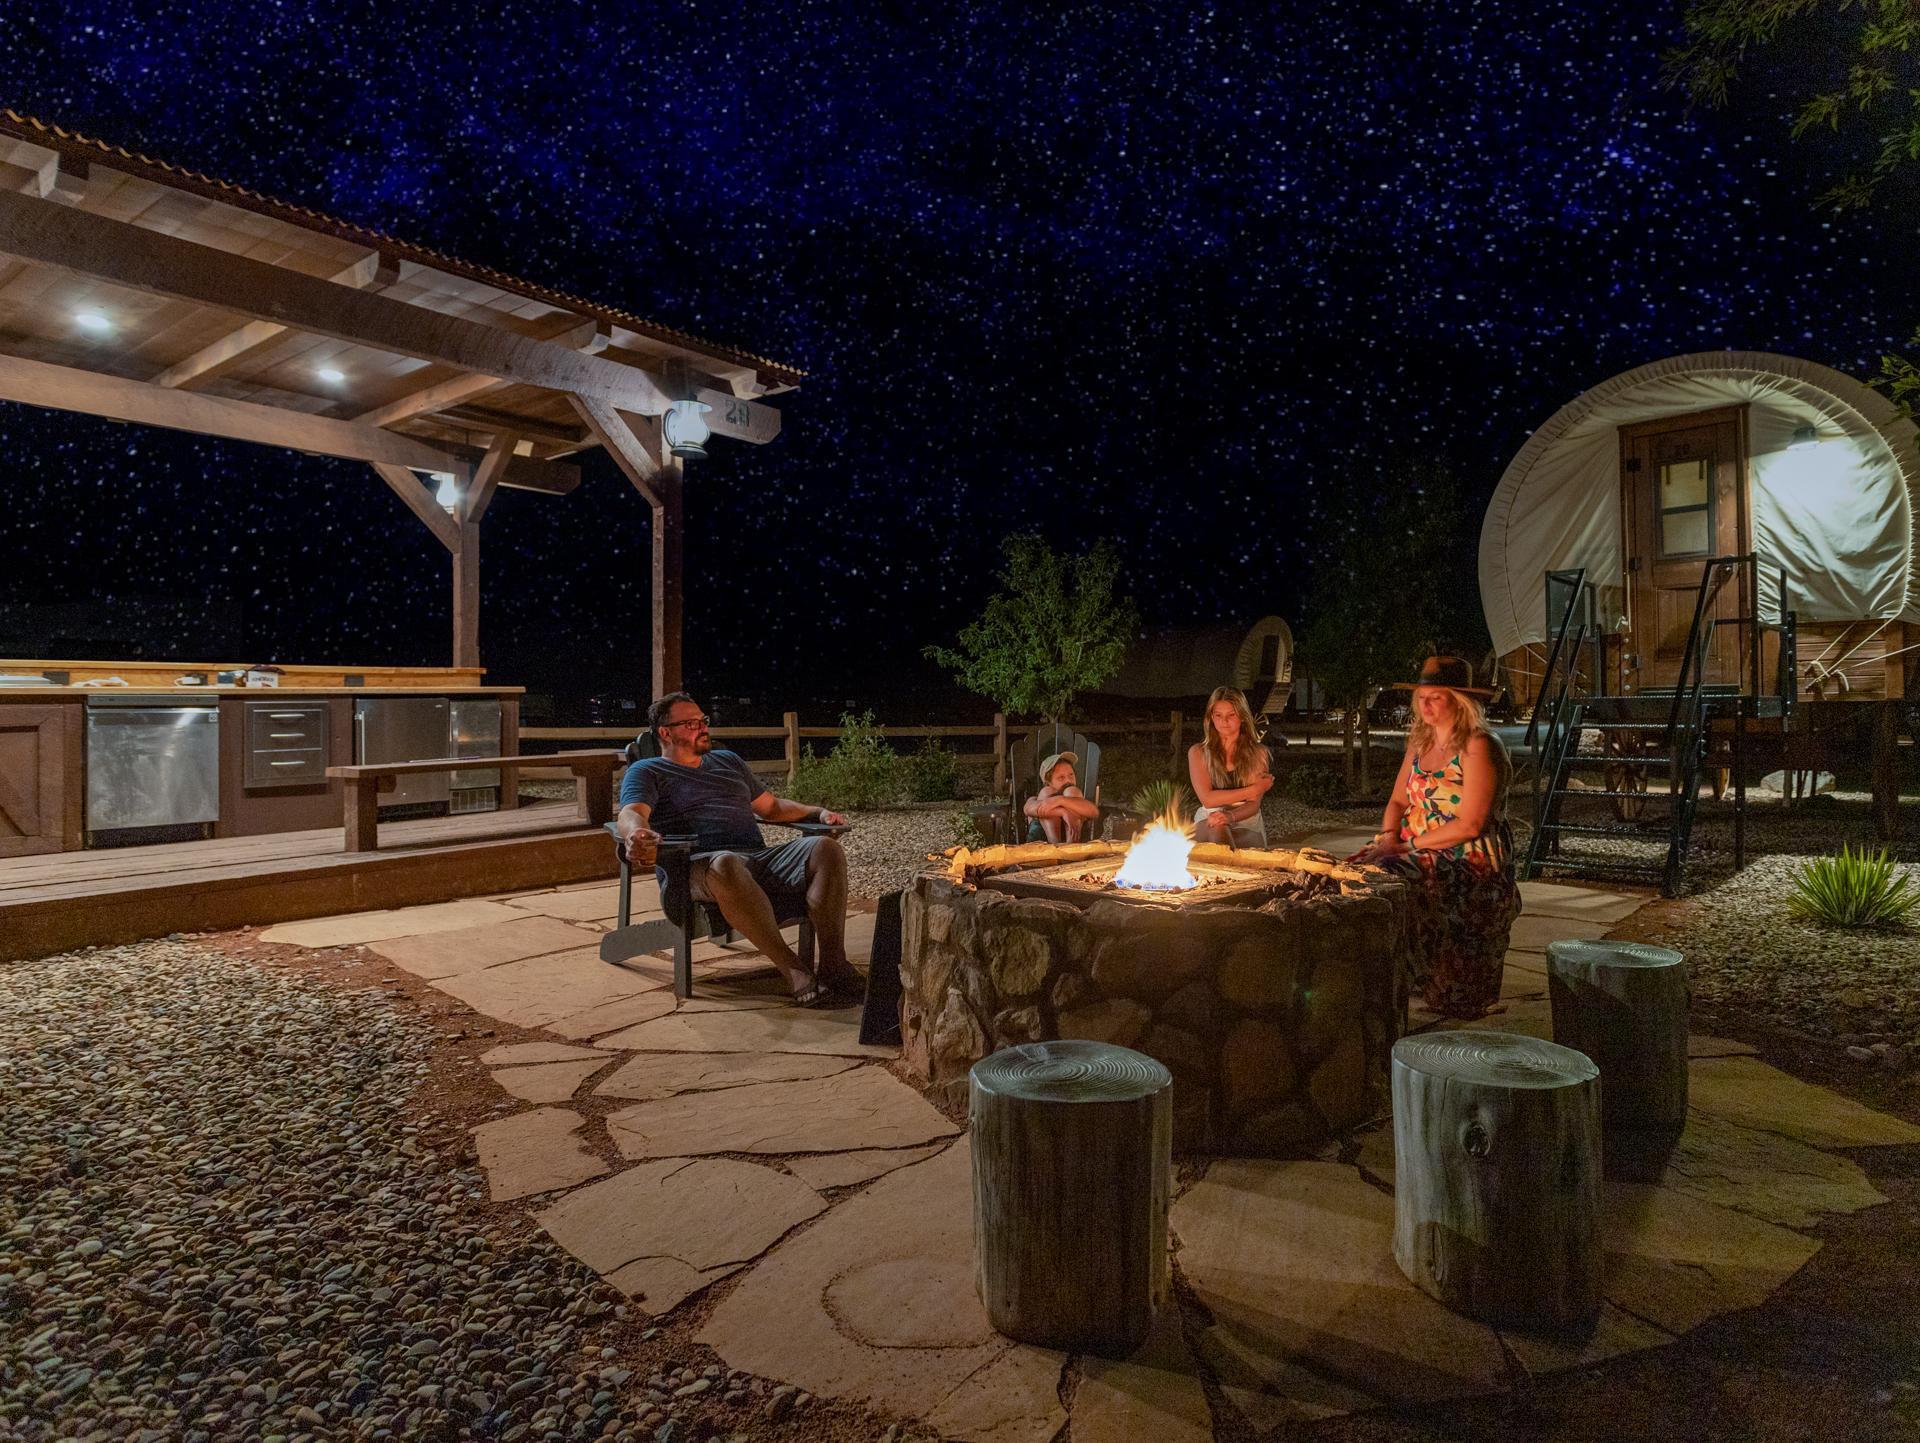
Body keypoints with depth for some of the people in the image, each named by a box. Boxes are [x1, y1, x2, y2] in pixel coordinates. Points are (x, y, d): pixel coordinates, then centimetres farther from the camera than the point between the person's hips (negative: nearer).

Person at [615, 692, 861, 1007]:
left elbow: (771, 807, 36)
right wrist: (636, 833, -34)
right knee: (726, 865, -43)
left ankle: (832, 961, -30)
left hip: (761, 858, 6)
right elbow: (631, 813, -8)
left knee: (825, 848, -22)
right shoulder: (647, 771, 14)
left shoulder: (728, 761, 32)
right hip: (701, 865, -5)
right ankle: (793, 970, -39)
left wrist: (819, 812, 18)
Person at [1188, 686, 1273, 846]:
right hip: (1208, 824, 1)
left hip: (1246, 823, -1)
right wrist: (1253, 789, -7)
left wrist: (1230, 816, -27)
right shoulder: (1198, 752, 6)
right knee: (1217, 827, -38)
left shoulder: (1258, 753, 6)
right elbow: (1208, 799, -8)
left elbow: (1253, 804, -3)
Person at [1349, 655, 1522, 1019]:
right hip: (1415, 853, 8)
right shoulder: (1420, 742, 13)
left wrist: (1410, 845, -16)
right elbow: (1397, 801, 15)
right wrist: (1388, 837, -5)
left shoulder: (1478, 747, -12)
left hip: (1469, 864, -7)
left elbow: (1470, 825, -18)